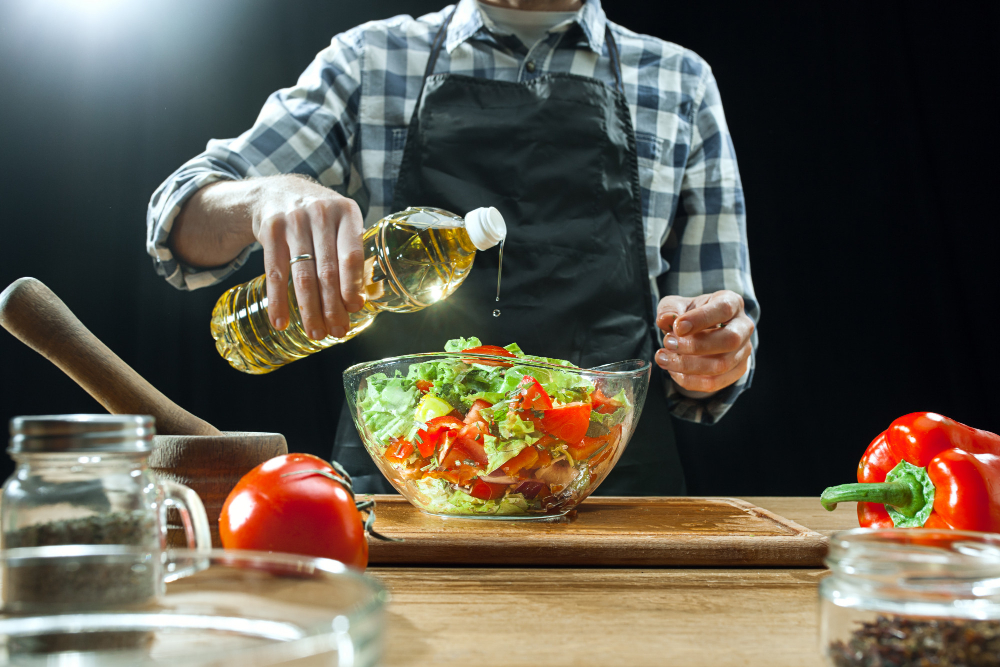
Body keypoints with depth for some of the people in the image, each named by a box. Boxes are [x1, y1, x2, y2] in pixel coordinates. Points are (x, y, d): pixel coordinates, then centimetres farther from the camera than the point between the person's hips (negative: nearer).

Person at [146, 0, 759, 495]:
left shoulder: (682, 85, 14)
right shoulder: (370, 62, 13)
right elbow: (182, 223, 7)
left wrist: (706, 358, -9)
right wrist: (262, 198, -16)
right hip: (392, 476, -1)